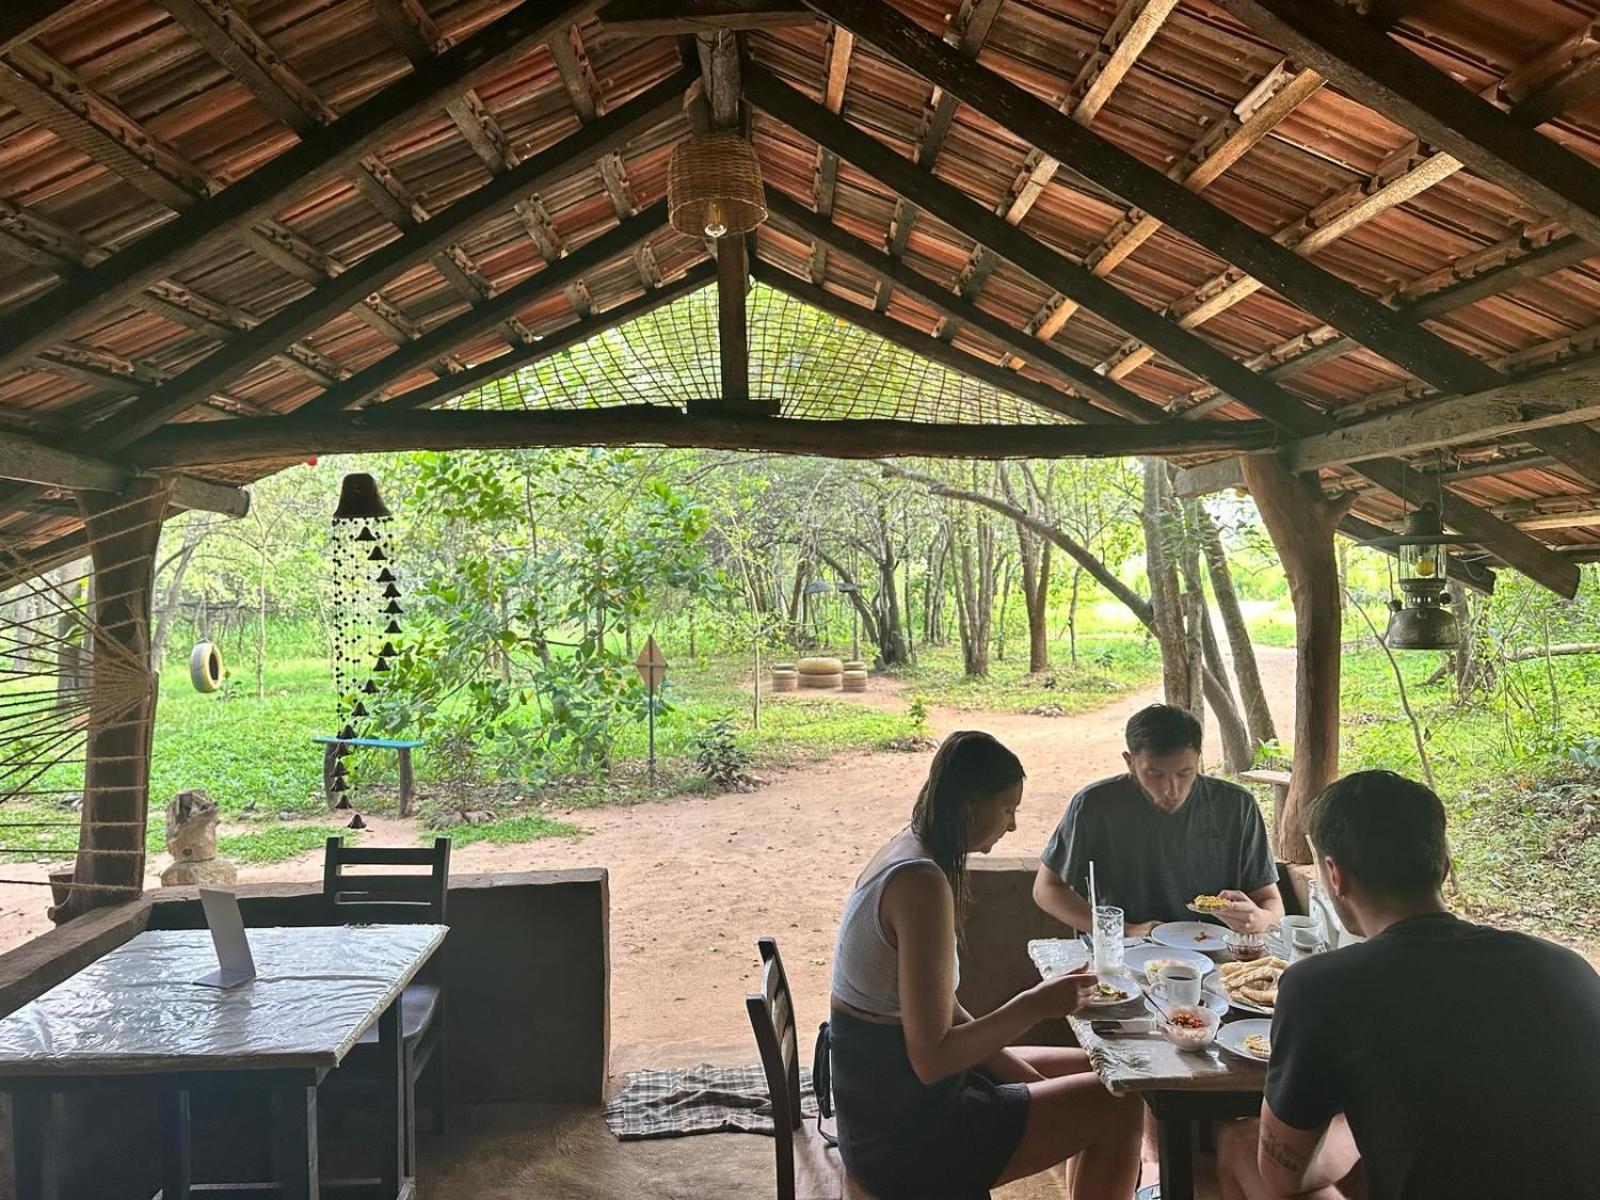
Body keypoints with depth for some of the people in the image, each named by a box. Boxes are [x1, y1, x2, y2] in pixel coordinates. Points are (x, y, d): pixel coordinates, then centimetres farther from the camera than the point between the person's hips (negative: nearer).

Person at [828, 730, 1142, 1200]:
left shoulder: (906, 850, 3)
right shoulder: (923, 883, -26)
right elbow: (930, 1059, -27)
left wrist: (1027, 1075, 6)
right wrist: (1035, 1006, -18)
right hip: (903, 1135, -9)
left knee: (1098, 1071, 19)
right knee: (1117, 1108, -2)